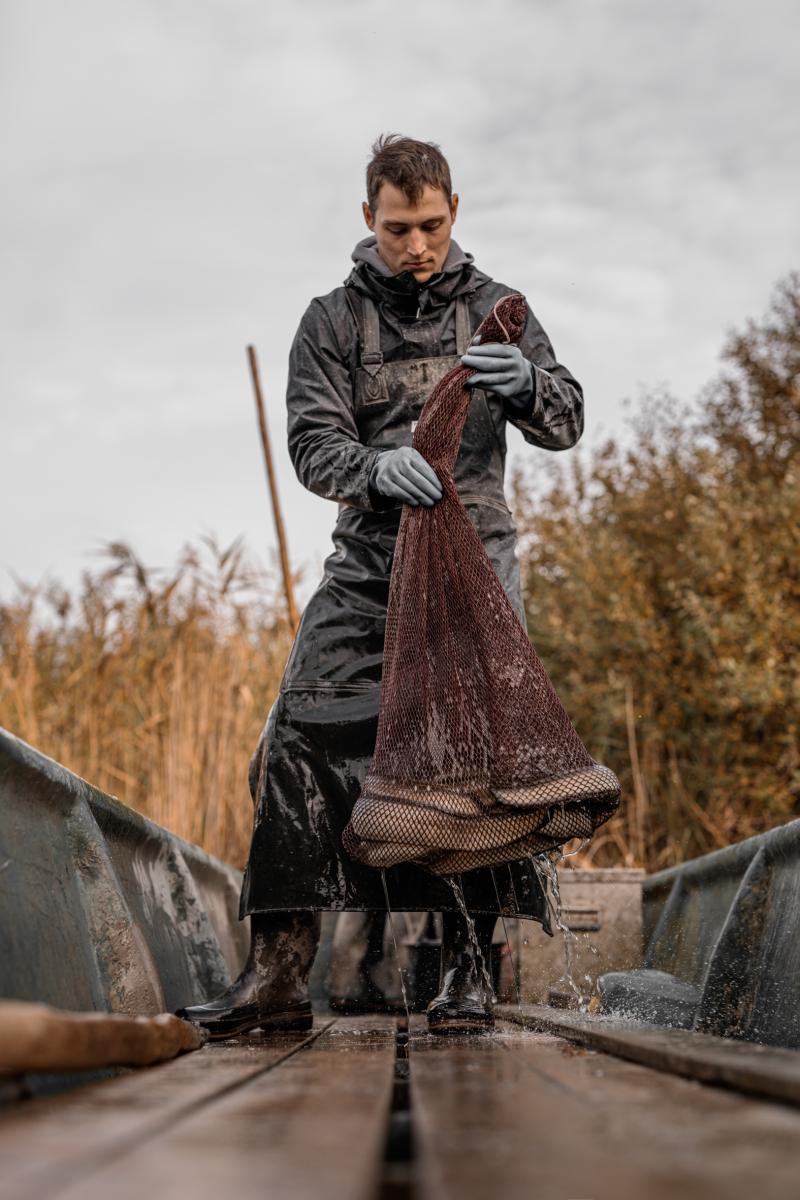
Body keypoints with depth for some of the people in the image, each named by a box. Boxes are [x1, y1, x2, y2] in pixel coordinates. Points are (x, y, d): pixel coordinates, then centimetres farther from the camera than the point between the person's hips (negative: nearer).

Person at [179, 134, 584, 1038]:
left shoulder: (494, 308, 8)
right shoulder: (333, 319, 5)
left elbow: (566, 423, 0)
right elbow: (312, 441, -5)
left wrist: (526, 385, -25)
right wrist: (378, 468, -29)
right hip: (367, 565, 0)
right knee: (299, 744, -10)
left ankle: (466, 972, 2)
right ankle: (278, 977, -7)